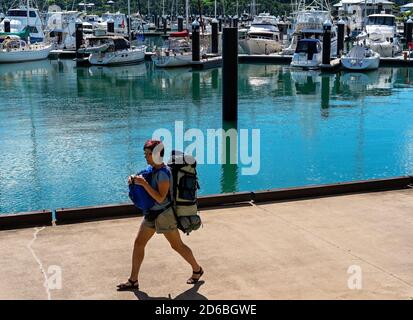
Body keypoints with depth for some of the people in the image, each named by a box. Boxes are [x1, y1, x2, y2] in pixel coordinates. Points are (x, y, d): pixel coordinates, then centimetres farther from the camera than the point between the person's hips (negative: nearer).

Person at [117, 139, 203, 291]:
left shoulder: (163, 173, -23)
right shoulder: (152, 170, 4)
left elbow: (160, 198, -28)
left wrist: (143, 183, -31)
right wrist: (134, 179, -5)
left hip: (164, 214, -9)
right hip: (152, 213, 9)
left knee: (177, 245, 6)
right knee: (138, 243, 6)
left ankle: (197, 270, 28)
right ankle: (133, 281, 13)